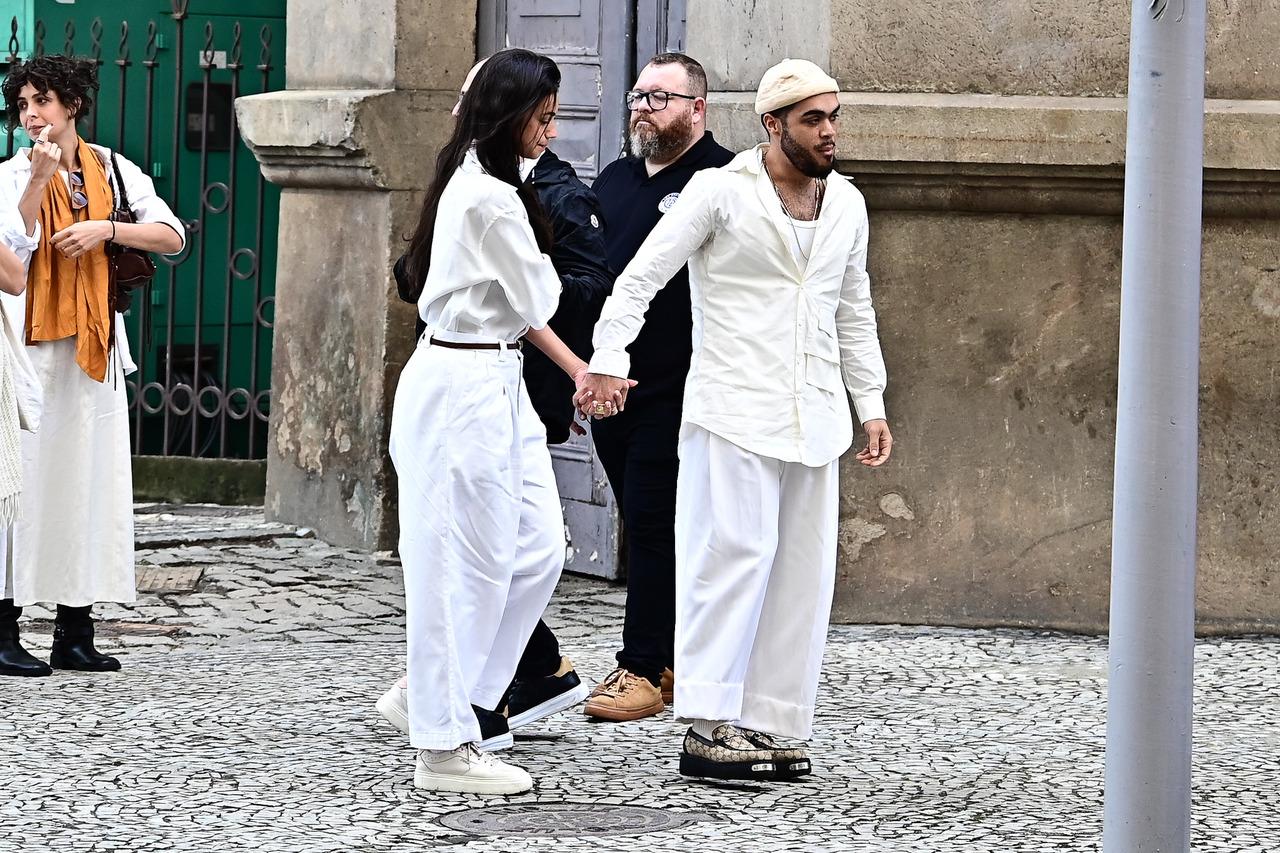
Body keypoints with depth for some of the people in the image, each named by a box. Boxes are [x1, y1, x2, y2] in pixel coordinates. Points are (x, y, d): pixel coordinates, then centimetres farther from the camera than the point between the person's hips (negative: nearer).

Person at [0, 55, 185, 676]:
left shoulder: (112, 171, 9)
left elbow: (172, 237, 1)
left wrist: (104, 229, -11)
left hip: (94, 347, 4)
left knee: (89, 479, 4)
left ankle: (74, 632, 10)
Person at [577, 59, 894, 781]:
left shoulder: (847, 204, 13)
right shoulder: (723, 191, -4)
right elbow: (643, 275, -6)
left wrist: (872, 406, 18)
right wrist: (608, 359, -18)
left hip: (814, 419, 6)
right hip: (734, 411, -6)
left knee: (802, 573, 3)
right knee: (736, 556, -12)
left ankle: (772, 726, 8)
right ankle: (707, 729, -12)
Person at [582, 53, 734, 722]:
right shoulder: (613, 180, 17)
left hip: (674, 391, -7)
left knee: (654, 524, -6)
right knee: (647, 526, 11)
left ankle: (643, 669, -2)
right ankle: (674, 661, 18)